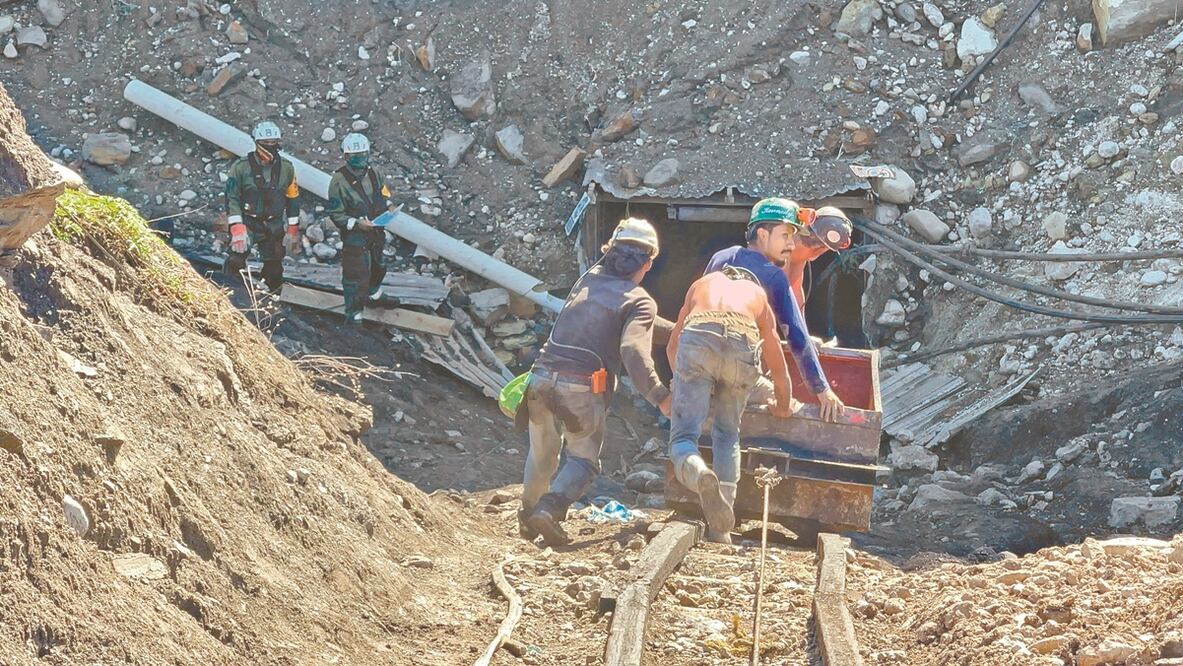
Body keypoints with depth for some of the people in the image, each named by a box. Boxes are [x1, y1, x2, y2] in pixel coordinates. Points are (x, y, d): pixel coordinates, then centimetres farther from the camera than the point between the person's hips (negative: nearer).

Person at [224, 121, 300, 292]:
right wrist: (237, 229, -18)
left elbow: (292, 199, 10)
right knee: (236, 261, -20)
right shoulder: (241, 167, -8)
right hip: (247, 222, -3)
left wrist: (293, 230, 7)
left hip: (274, 226, 3)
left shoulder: (286, 167, 2)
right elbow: (231, 198, -9)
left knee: (274, 269, 6)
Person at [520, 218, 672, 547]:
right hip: (582, 388, -5)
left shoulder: (587, 280, 14)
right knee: (583, 460, 10)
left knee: (542, 453, 24)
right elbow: (633, 351, -19)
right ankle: (550, 509, -14)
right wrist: (660, 398, -20)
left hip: (543, 377, 5)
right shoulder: (640, 302, -3)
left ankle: (528, 514, 37)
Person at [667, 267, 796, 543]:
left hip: (698, 337, -1)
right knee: (727, 434, 21)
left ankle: (700, 475, -33)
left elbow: (672, 347, 48)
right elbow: (779, 368, 44)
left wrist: (682, 382, 66)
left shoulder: (702, 284, 39)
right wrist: (783, 406, 62)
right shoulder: (759, 296, 38)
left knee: (683, 437, 3)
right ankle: (721, 529, 8)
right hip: (743, 346, 1)